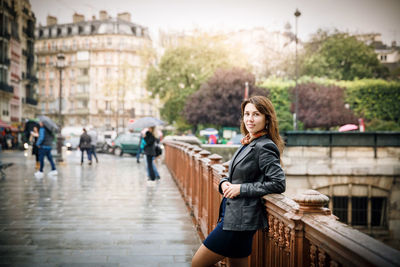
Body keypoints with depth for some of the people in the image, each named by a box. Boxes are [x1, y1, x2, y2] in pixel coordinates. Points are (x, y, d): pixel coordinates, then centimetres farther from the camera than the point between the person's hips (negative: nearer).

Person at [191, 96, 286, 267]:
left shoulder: (264, 147, -15)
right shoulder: (247, 143, 12)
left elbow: (278, 184, -21)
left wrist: (242, 188, -18)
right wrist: (224, 183, -1)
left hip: (240, 219, -9)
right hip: (231, 214, 9)